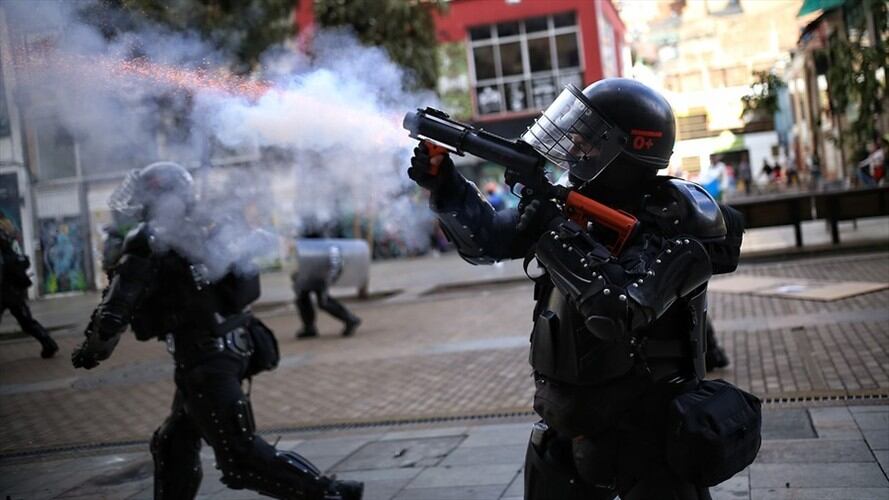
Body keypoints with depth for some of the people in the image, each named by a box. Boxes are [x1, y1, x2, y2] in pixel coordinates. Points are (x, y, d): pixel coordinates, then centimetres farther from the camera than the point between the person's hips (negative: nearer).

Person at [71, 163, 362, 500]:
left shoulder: (151, 243, -10)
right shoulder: (210, 232, 12)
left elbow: (117, 307, -14)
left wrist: (92, 350, 0)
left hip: (203, 361, -9)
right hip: (233, 348, 9)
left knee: (240, 455, -6)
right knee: (174, 443, 20)